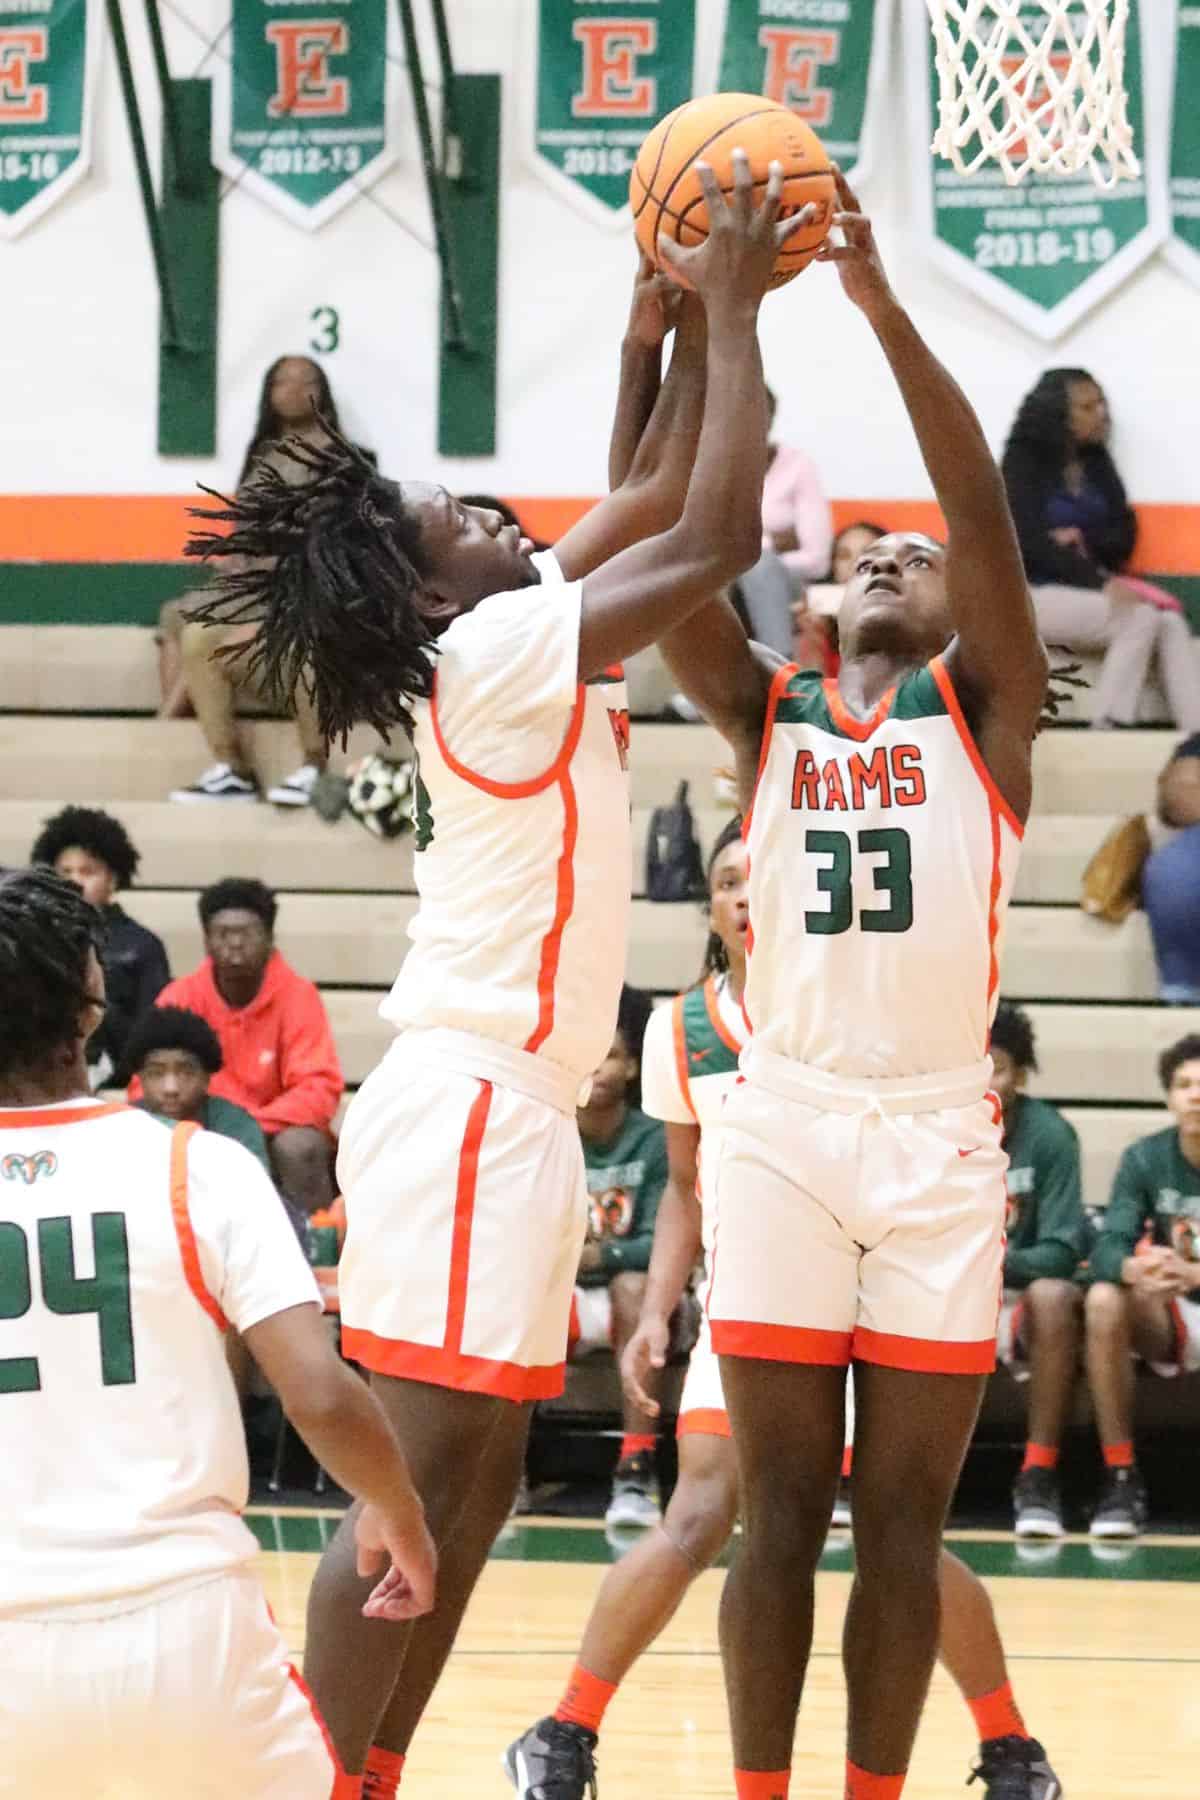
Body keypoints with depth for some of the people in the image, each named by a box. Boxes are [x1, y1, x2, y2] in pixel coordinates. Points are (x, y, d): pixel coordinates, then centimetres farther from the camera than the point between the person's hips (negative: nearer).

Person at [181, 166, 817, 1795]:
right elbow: (717, 532, -18)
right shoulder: (500, 649, -13)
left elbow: (656, 494, 22)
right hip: (475, 1111, -10)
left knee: (473, 1481, 9)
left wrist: (682, 312, 13)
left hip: (499, 1106, 10)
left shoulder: (508, 647, 12)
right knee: (417, 1490, -12)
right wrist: (729, 308, -10)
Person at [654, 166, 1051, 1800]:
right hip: (782, 1125, 1)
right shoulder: (766, 716, 13)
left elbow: (984, 505, -8)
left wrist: (883, 305, -19)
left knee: (902, 1521, 3)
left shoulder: (984, 710, 7)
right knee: (778, 1514, 3)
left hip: (938, 1135, -1)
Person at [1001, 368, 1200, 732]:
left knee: (1170, 620, -24)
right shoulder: (1025, 462, -2)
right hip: (1035, 592, -5)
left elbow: (1124, 536, 10)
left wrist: (1085, 542, -13)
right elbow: (1030, 541, -13)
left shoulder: (1097, 463, 14)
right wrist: (1100, 583, -23)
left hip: (1090, 584, 5)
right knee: (1139, 617, -29)